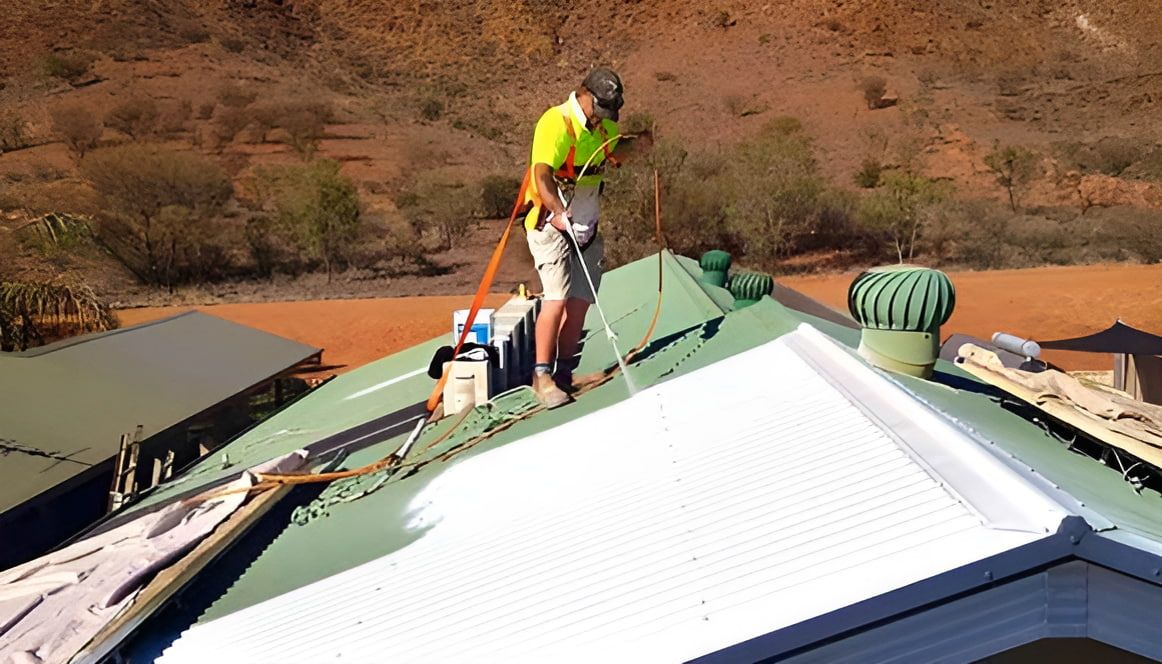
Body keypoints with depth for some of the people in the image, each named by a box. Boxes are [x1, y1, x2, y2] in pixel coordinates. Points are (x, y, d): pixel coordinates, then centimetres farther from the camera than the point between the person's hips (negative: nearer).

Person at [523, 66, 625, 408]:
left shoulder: (605, 126, 9)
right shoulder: (556, 123, -16)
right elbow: (541, 175, -32)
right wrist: (560, 213, -46)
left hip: (585, 226, 8)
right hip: (551, 224, -7)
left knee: (580, 301, 3)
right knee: (557, 298, -18)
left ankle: (565, 372, 13)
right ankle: (542, 375, -9)